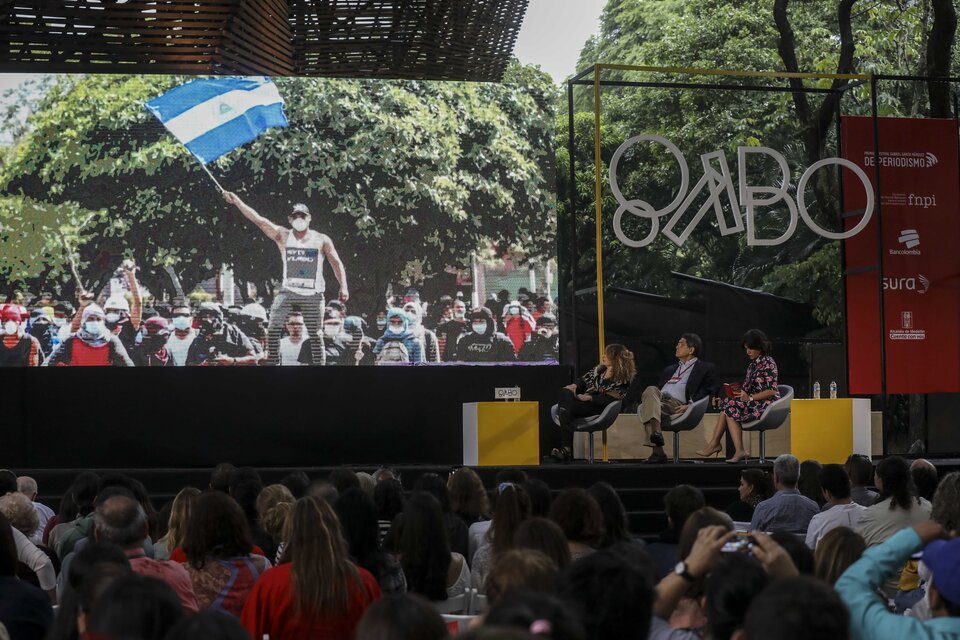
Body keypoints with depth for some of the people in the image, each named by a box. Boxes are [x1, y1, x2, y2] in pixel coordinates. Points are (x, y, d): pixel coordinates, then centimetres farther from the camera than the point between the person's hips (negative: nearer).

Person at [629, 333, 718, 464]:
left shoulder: (706, 369, 19)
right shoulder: (669, 370, 38)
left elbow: (708, 391, 5)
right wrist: (647, 400, 8)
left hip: (676, 405, -5)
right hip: (658, 399, 5)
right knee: (651, 390, -35)